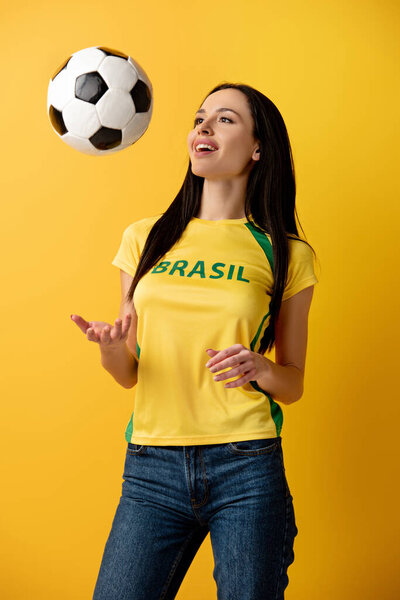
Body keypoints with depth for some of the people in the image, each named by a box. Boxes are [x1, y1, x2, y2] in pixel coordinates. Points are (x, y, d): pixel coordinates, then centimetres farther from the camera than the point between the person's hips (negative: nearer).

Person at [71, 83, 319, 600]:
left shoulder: (287, 255, 4)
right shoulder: (144, 239, 8)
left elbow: (293, 383, 10)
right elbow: (129, 373, 12)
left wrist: (261, 370, -13)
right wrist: (110, 349, -10)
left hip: (247, 466, -1)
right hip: (151, 467, 2)